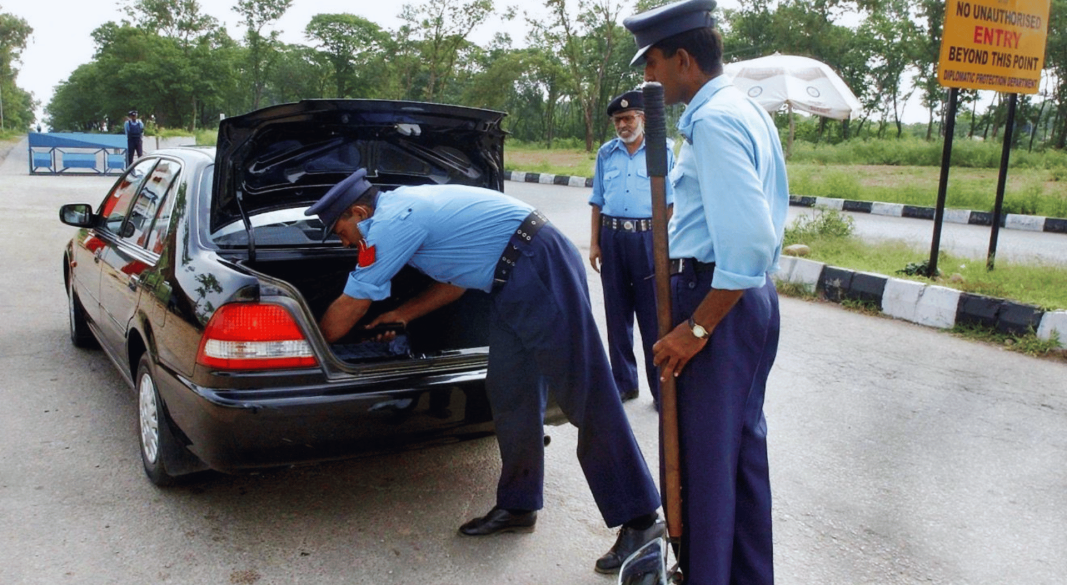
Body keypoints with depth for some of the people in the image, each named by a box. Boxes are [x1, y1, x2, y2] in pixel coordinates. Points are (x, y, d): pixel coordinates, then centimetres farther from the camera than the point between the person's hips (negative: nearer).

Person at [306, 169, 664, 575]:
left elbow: (349, 309, -2)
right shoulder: (405, 204, 19)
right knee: (510, 395, 11)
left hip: (540, 268, -10)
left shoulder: (390, 223, -11)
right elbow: (456, 280, 25)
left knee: (584, 396, -8)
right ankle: (518, 506, 24)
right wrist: (403, 315, 25)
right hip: (515, 283, 10)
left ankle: (639, 520, 0)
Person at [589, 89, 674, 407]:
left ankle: (661, 388, 6)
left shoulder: (662, 151, 2)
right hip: (612, 237, 4)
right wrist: (594, 243, 9)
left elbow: (670, 202, 1)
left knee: (653, 315, -3)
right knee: (617, 313, 8)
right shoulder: (606, 153, 11)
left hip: (648, 237, -3)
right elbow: (598, 201, 14)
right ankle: (624, 382, 20)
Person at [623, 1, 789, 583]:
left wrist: (696, 329, -23)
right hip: (754, 296, 10)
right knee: (742, 446, 19)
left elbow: (750, 244, -28)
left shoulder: (713, 123, -19)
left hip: (717, 296, -10)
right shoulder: (750, 111, 12)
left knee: (701, 454, 2)